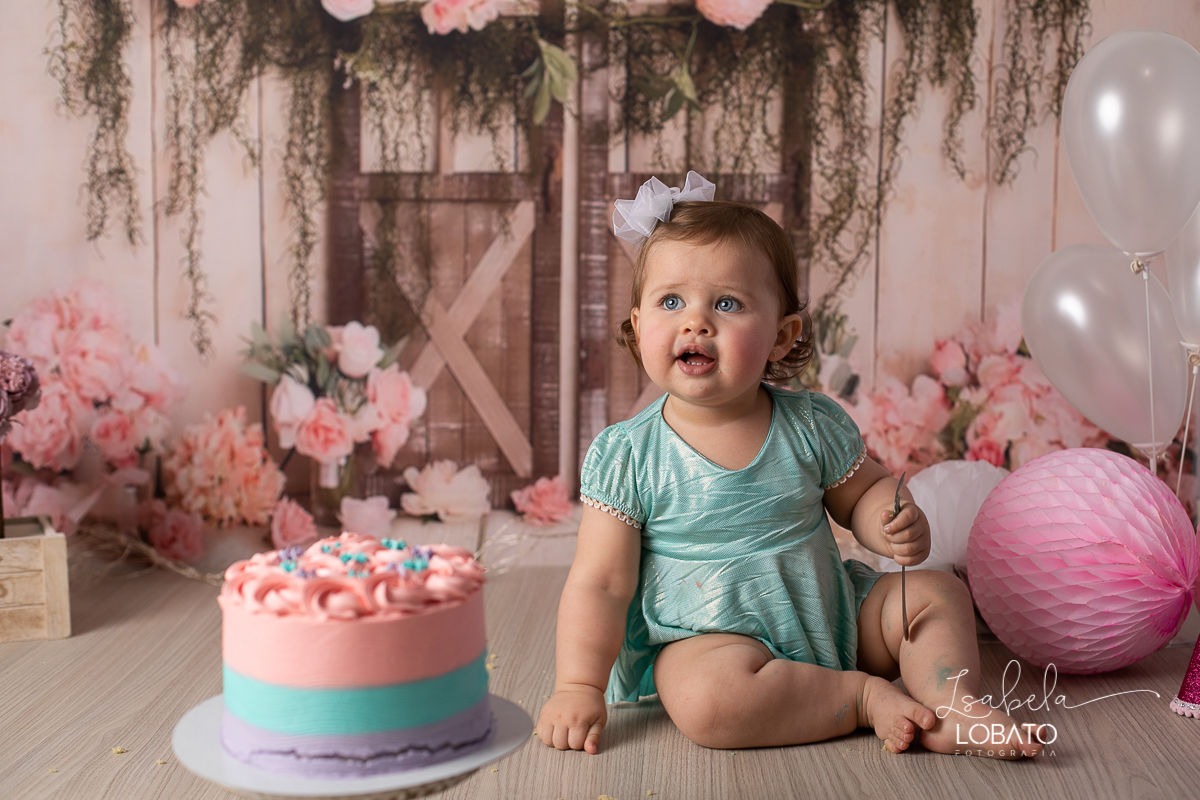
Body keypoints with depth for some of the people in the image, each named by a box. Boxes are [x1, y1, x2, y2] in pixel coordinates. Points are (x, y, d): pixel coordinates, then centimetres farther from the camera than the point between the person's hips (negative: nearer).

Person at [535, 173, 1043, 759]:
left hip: (833, 617, 4)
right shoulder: (626, 455, -13)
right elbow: (599, 583, -11)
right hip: (711, 638, -3)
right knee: (707, 698, -34)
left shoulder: (813, 425, -5)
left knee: (937, 594, -2)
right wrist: (579, 687, -19)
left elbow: (863, 491, 11)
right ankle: (865, 696, -17)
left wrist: (896, 526, -13)